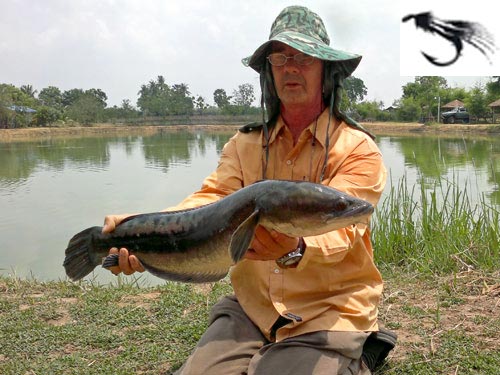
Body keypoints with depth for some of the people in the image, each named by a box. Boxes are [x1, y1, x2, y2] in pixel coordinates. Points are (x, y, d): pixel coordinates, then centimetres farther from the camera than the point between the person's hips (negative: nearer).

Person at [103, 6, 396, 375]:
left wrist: (295, 249, -44)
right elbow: (211, 199, -9)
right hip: (250, 307, 3)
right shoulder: (244, 145, 7)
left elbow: (339, 228, -20)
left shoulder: (358, 150, -6)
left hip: (328, 314, -2)